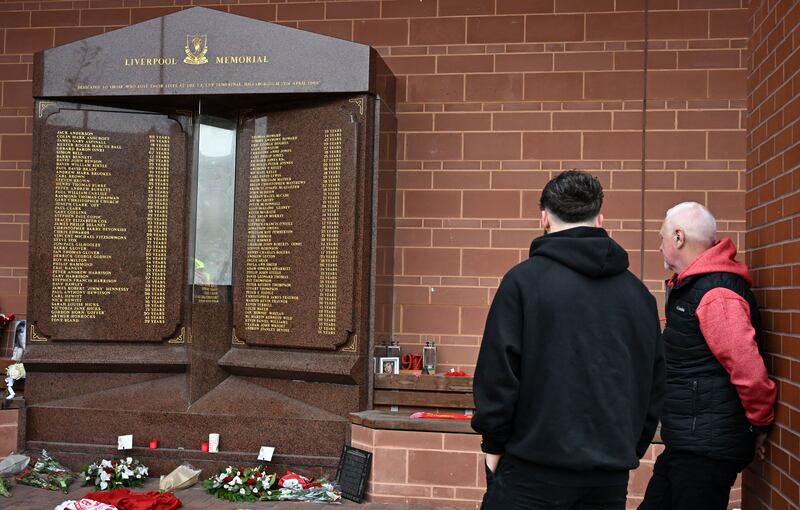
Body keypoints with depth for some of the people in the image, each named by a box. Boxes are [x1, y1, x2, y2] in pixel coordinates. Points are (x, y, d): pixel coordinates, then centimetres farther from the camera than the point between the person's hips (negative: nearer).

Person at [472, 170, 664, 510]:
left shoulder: (524, 279, -8)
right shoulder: (637, 291, 8)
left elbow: (498, 370, -10)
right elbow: (654, 380, 12)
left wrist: (494, 443, 0)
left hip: (536, 469, -4)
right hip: (611, 475, 5)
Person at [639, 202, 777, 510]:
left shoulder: (716, 294, -19)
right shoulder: (689, 286, 14)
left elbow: (748, 368, -25)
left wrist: (760, 424, -12)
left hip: (707, 449, -10)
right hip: (685, 444, 10)